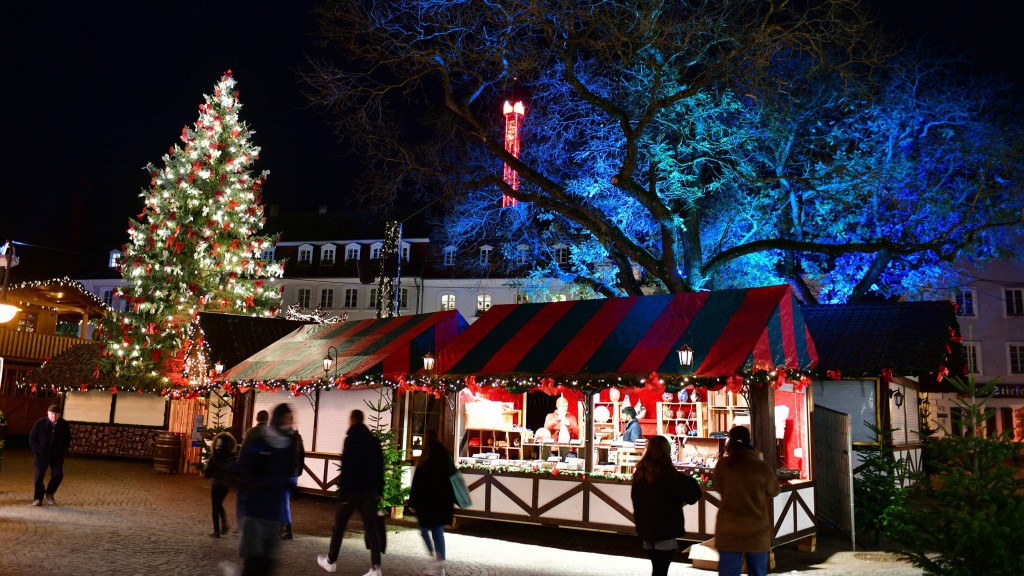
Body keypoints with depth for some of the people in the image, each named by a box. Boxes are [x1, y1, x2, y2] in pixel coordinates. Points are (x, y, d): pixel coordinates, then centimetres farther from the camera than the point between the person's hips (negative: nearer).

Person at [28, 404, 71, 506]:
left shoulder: (64, 425, -2)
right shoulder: (40, 423, -7)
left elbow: (67, 439, 10)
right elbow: (32, 438, 1)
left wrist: (63, 451, 1)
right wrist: (37, 451, -7)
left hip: (57, 455, 1)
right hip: (42, 455, -1)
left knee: (58, 474, -7)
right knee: (39, 476, 1)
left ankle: (49, 494, 14)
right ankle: (38, 498, 12)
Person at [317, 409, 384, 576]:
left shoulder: (351, 440, -9)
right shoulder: (374, 441, 9)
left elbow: (346, 469, -16)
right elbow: (380, 468, 10)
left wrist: (343, 492, -15)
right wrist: (379, 491, 14)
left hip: (352, 491, -4)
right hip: (370, 491, 5)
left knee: (338, 526, 14)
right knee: (371, 528, 0)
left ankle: (331, 561, 28)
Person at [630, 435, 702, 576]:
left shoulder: (640, 473, 3)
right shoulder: (668, 474, -16)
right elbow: (694, 493, -14)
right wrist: (688, 479, 5)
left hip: (645, 529, 6)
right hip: (665, 530, -6)